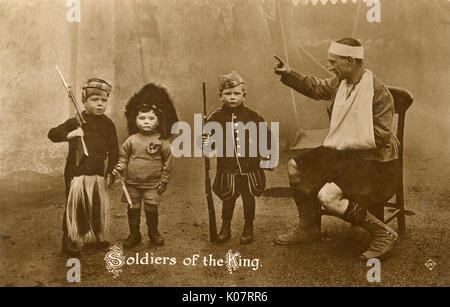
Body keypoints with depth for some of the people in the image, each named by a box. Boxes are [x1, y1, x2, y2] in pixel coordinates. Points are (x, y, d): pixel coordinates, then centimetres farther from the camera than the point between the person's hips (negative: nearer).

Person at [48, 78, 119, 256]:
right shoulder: (76, 122, -7)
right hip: (76, 173, -4)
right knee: (75, 208, 1)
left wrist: (110, 172, 5)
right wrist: (69, 134, -33)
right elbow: (52, 134, -14)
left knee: (98, 207, 14)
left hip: (98, 174, 4)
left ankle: (95, 237, 33)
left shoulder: (108, 124, 3)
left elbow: (113, 150, 8)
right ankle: (71, 242, 14)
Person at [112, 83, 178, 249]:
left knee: (151, 210, 6)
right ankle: (134, 234, 26)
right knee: (132, 209, 10)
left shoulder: (162, 141, -7)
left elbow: (167, 162, -3)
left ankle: (154, 233, 26)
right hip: (132, 183, 2)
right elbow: (124, 155, 9)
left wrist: (163, 181, -3)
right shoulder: (132, 140, -1)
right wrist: (120, 167, -10)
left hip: (152, 184, -2)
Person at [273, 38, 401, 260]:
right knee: (296, 167, 11)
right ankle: (309, 228, 23)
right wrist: (289, 74, 11)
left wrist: (344, 143, -16)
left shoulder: (378, 92, -21)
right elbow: (315, 88, 21)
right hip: (343, 152, 9)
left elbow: (380, 136, -22)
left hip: (374, 161, -9)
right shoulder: (340, 83, 3)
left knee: (328, 196, -27)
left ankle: (383, 234, -9)